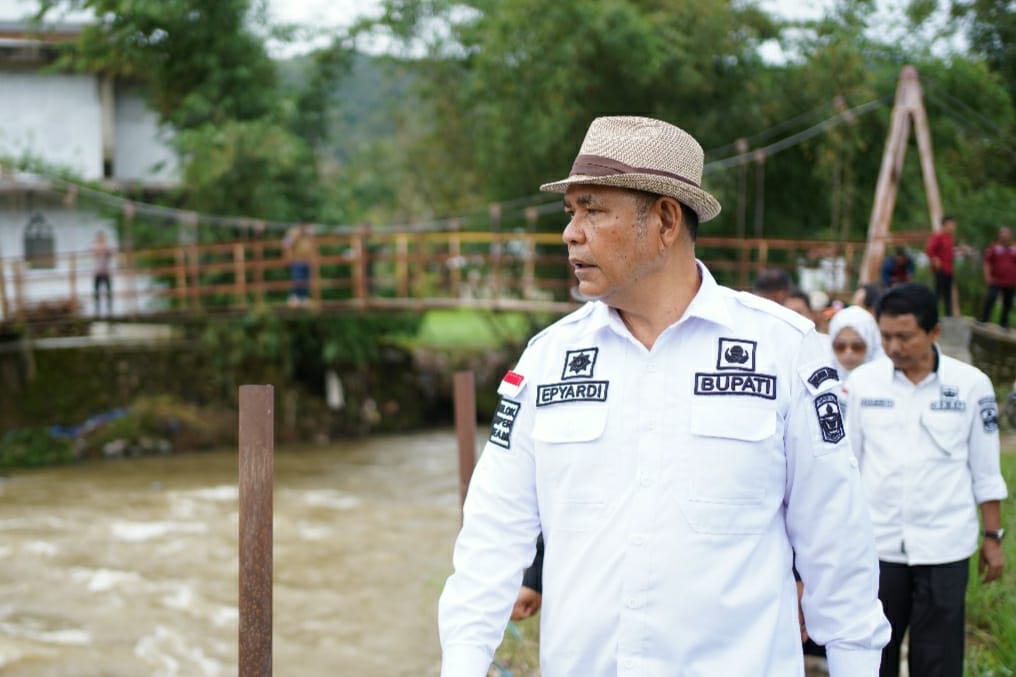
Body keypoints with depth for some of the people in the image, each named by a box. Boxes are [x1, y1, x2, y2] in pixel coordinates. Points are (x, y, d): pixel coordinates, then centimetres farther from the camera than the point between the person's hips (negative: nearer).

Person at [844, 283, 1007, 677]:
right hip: (876, 544, 1)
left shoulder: (971, 385, -3)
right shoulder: (862, 381, 0)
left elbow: (986, 471, 4)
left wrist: (992, 537, 4)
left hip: (944, 546, -1)